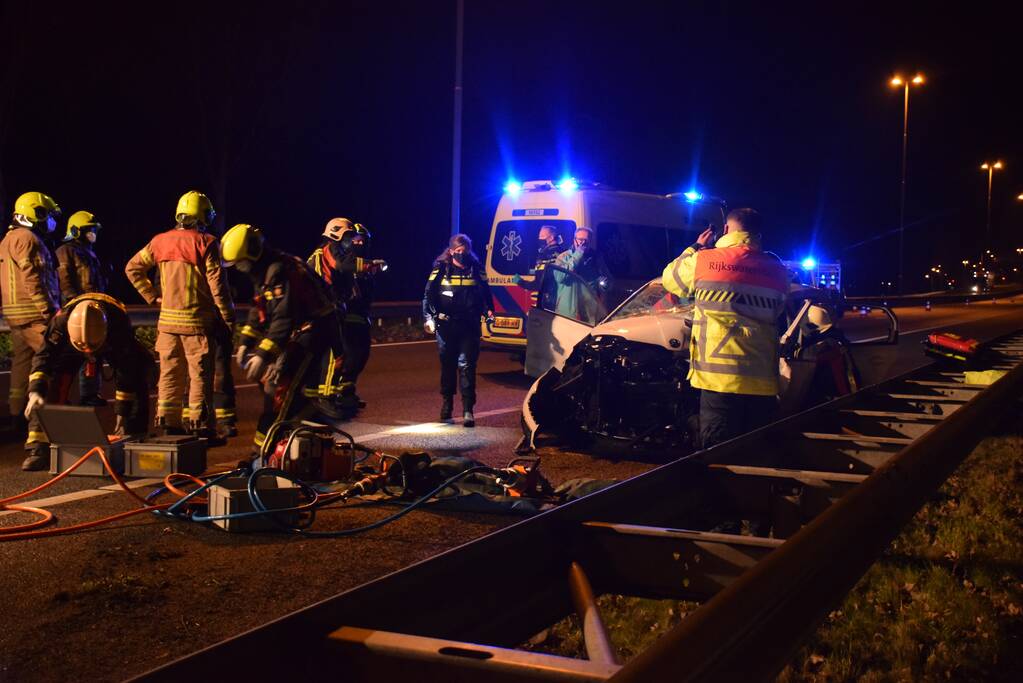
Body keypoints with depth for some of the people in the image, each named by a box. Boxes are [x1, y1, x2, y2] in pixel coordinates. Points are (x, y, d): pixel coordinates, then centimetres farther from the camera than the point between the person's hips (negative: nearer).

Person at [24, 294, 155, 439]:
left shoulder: (119, 325, -43)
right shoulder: (61, 321, -41)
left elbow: (126, 373, -34)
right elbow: (44, 356, -41)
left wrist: (122, 411, -30)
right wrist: (35, 391, -57)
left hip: (113, 344, -1)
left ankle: (135, 435, -13)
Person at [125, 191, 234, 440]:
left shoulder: (160, 241, 6)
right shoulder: (206, 243, -10)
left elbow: (132, 268, 12)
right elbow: (217, 284, -12)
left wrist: (152, 295, 13)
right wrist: (229, 316, -5)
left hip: (168, 319, 5)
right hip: (197, 321, -5)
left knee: (169, 373, 13)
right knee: (200, 374, 0)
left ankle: (167, 422, 17)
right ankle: (200, 426, 1)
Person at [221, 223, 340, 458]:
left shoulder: (279, 271, -22)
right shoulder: (264, 273, 12)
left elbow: (283, 319, -28)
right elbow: (258, 311, 20)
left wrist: (263, 354, -30)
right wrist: (245, 342, 10)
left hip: (313, 331, -11)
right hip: (300, 332, 11)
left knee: (280, 388, -14)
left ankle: (266, 449, -13)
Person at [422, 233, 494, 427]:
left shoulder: (476, 269, 7)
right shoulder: (441, 269, 3)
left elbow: (486, 293, 12)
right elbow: (429, 295, 2)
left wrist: (489, 310, -4)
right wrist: (428, 317, -9)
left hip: (469, 326, -1)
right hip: (446, 326, 1)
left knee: (466, 365, -8)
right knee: (447, 365, 11)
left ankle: (468, 410, -10)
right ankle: (447, 404, 27)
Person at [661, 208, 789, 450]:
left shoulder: (703, 261, -1)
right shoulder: (776, 270, 7)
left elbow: (669, 278, 18)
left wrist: (696, 248, 31)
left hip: (720, 381, -3)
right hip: (763, 383, 3)